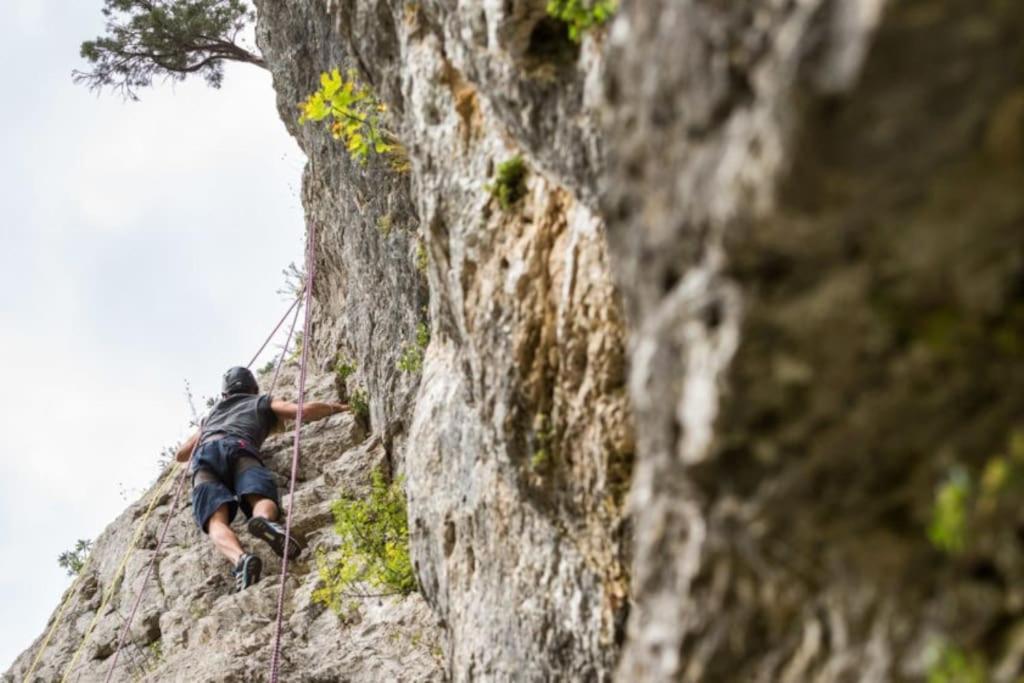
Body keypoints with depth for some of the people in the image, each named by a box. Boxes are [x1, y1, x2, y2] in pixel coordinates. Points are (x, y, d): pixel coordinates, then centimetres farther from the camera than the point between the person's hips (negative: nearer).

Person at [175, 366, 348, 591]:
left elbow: (181, 454, 50)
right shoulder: (263, 403, 36)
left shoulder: (212, 414, 45)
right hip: (238, 448, -2)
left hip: (203, 455, 2)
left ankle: (240, 558, -54)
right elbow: (305, 410, 19)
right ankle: (263, 520, -60)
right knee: (263, 500, -22)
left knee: (216, 520, -21)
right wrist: (335, 407, 37)